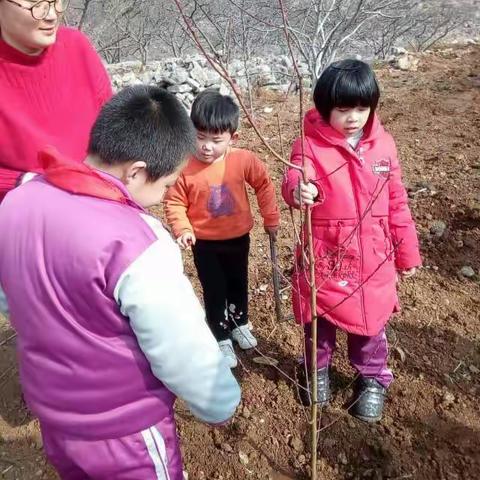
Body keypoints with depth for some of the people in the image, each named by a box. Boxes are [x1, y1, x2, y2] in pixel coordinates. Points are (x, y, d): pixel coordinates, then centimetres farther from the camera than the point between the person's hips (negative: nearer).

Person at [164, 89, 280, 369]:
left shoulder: (243, 160, -17)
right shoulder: (186, 167, -20)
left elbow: (264, 185, -2)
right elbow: (175, 202, -10)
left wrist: (271, 218, 2)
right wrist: (182, 229, -24)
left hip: (238, 237, 2)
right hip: (205, 243, -2)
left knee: (238, 284, 22)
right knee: (214, 291, 10)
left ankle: (239, 324, 49)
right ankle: (221, 339, 31)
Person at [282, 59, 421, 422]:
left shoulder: (383, 144, 0)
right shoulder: (311, 143, -10)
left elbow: (397, 202, 6)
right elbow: (294, 179, -29)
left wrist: (407, 252, 10)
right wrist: (300, 191, -54)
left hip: (373, 256, 3)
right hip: (325, 254, -2)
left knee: (371, 320, 16)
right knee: (319, 319, 16)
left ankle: (373, 379, 41)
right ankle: (318, 370, 44)